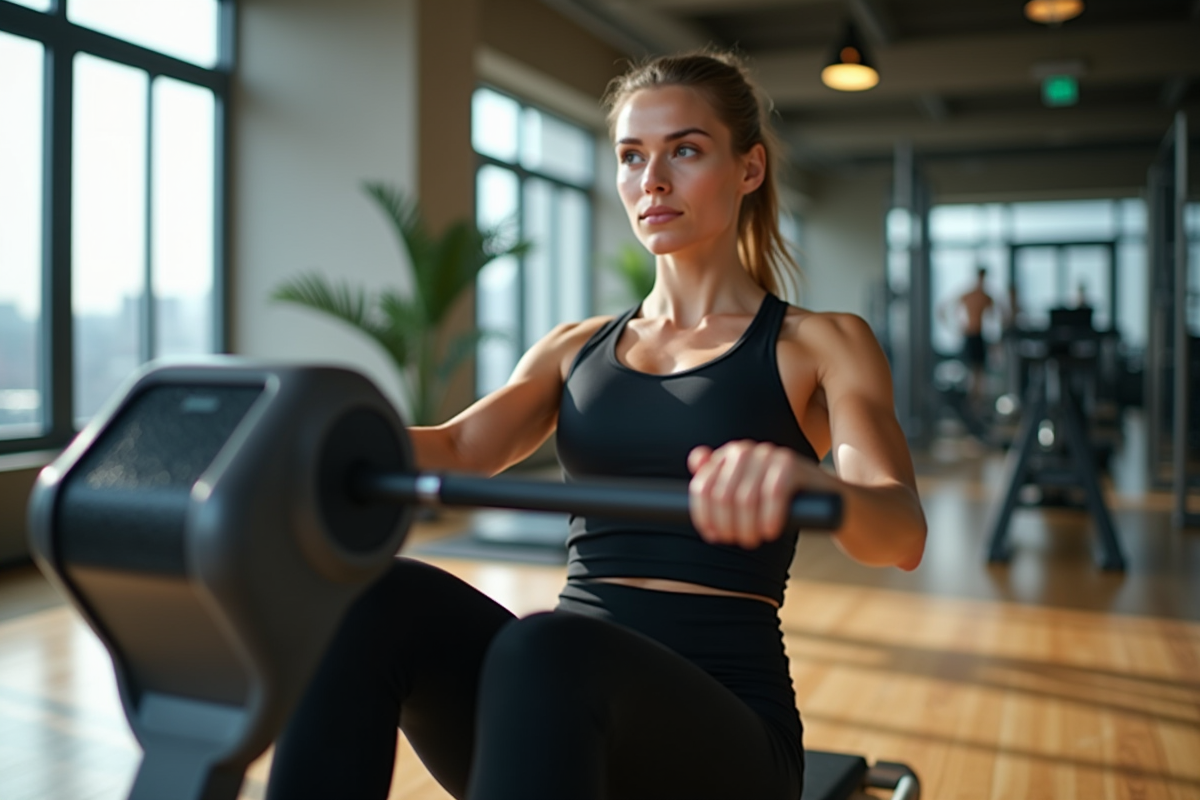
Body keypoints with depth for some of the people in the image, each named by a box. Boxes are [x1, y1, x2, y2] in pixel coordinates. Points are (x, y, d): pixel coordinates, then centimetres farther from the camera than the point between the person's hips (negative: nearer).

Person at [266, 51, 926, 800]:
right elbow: (460, 450, -2)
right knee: (371, 598, -27)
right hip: (569, 697, 4)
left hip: (724, 726, -3)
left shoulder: (819, 345, 3)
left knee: (544, 653, -37)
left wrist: (805, 484, -40)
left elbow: (902, 529, -16)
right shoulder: (576, 347, 16)